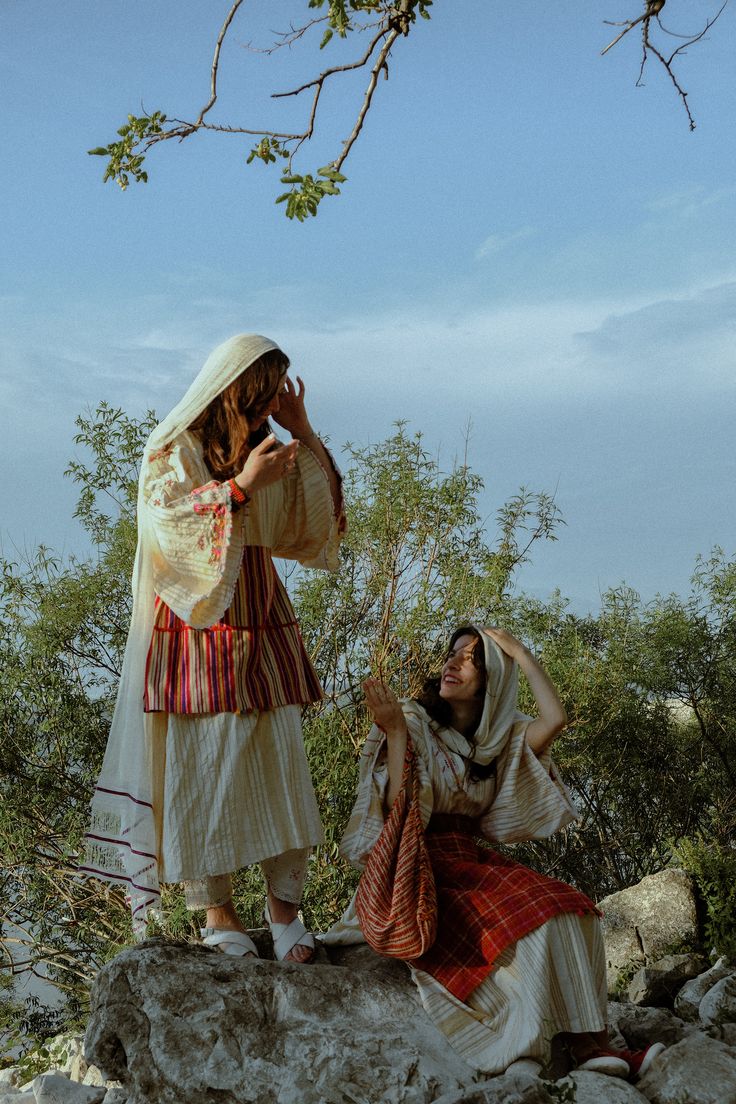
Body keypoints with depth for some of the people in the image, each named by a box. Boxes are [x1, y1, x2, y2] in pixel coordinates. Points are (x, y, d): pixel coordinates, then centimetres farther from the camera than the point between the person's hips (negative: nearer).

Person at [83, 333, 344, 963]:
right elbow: (166, 521, -15)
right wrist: (240, 486, -20)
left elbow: (312, 523, 15)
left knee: (281, 766, -1)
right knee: (203, 769, -4)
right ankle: (215, 908, 5)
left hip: (262, 632, 5)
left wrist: (304, 437, 8)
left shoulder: (264, 450, 16)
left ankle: (284, 901, 4)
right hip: (197, 633, -5)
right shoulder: (174, 448, 0)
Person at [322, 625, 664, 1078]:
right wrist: (395, 731, -20)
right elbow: (398, 808, -14)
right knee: (524, 918, -29)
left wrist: (519, 652, -1)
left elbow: (555, 719, -7)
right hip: (423, 867, -6)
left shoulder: (500, 735, 12)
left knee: (568, 911, -18)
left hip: (473, 859, 6)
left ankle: (589, 1042, -25)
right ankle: (522, 1046, -28)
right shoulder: (415, 721, -4)